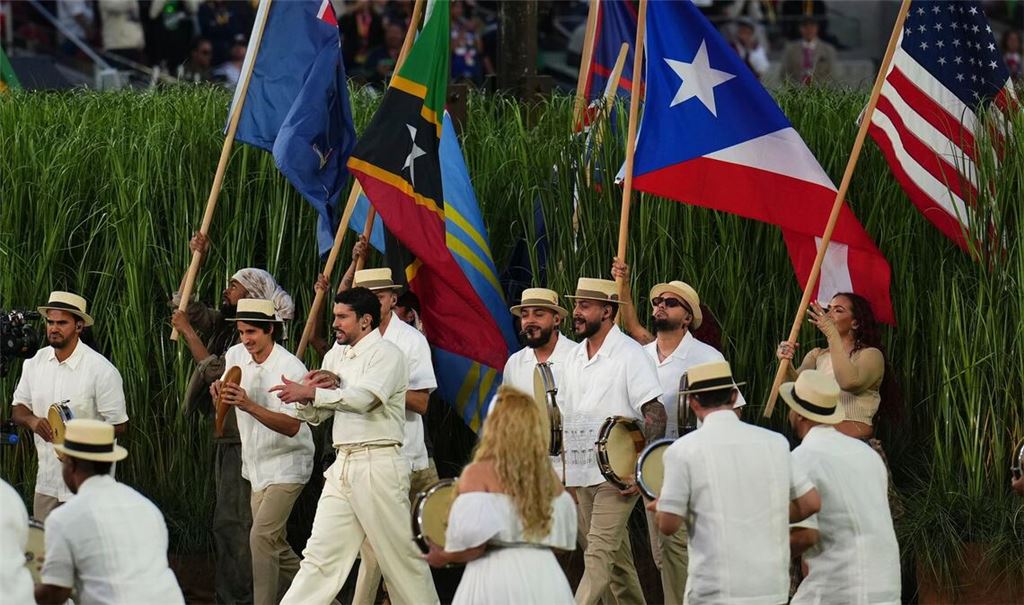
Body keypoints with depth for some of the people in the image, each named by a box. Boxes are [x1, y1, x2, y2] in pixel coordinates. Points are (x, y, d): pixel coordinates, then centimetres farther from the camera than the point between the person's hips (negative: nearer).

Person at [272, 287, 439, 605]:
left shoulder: (386, 354, -6)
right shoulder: (335, 356, 17)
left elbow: (363, 398, -22)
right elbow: (315, 416, 18)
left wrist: (311, 392, -22)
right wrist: (306, 396, -5)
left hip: (378, 464, -7)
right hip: (343, 466, 7)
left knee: (402, 557, -1)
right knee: (319, 554, 2)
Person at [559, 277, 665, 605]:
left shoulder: (629, 354, -9)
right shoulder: (574, 356, 14)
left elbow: (655, 413, -13)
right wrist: (566, 472, 15)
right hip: (581, 476, 8)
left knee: (599, 554, -15)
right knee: (617, 557, 14)